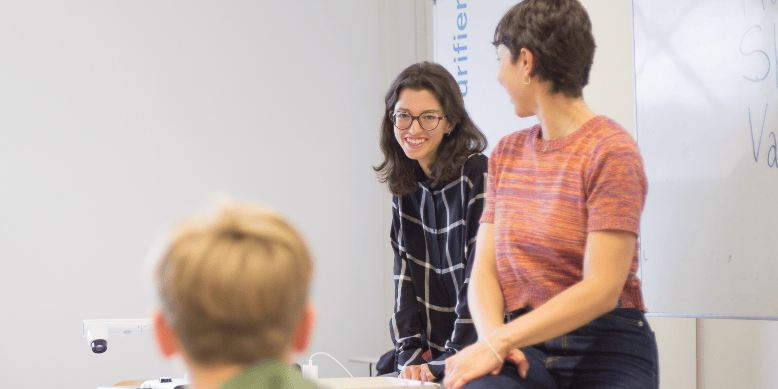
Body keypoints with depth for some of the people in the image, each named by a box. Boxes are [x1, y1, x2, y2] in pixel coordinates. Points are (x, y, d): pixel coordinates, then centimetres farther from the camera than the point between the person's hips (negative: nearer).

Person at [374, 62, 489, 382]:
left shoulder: (479, 177, -10)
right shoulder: (405, 187, 10)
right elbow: (406, 275, 6)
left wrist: (451, 361, -16)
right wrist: (409, 354, -5)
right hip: (429, 355, 5)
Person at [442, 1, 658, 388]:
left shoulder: (610, 150, -6)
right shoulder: (506, 153, 16)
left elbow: (600, 290, -14)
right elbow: (485, 270, 9)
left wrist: (498, 342, -18)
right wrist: (491, 335, -12)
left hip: (604, 352, -4)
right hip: (527, 348, 4)